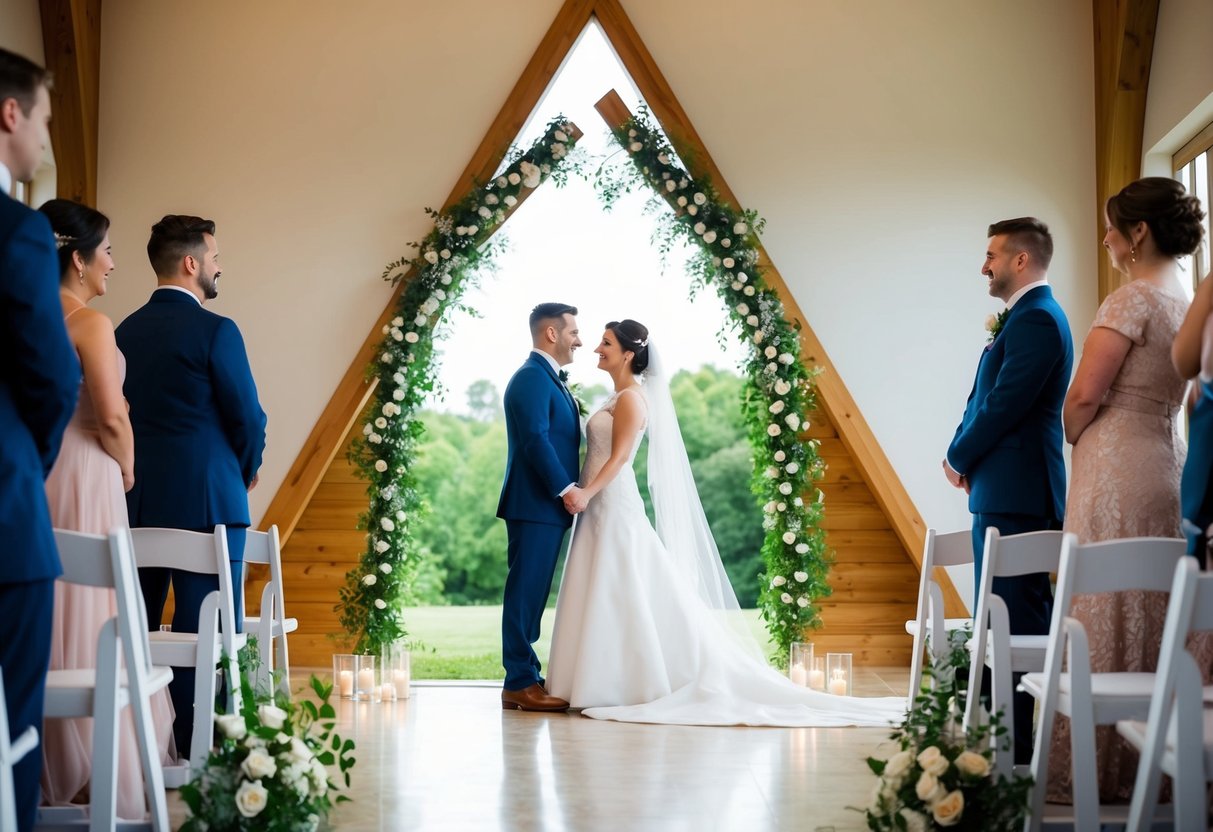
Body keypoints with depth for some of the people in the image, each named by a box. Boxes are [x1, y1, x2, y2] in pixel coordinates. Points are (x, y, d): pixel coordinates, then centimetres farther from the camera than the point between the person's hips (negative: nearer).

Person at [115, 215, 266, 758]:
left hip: (136, 499, 7)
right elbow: (248, 418, -10)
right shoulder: (214, 330, -11)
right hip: (206, 499, -7)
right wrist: (246, 472, 9)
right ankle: (201, 751, 2)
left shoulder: (126, 331, 9)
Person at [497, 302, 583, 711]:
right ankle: (521, 683, -3)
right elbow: (535, 439, -21)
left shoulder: (549, 379, 21)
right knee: (525, 593, -6)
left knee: (531, 595, 11)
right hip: (534, 505, -10)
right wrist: (566, 489, -21)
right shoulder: (532, 377, -12)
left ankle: (523, 679, 16)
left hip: (548, 507, 10)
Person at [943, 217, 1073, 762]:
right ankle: (1009, 735, 20)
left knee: (1013, 616, -8)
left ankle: (1016, 744, -3)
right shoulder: (1027, 316, 19)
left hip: (1013, 492, -11)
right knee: (1013, 615, 13)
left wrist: (958, 460, -4)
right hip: (1011, 489, 11)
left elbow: (1003, 404, -18)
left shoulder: (1035, 319, -13)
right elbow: (988, 398, 18)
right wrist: (966, 459, 4)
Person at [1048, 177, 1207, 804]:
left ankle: (1098, 771, 4)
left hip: (1116, 468, -9)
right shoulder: (1186, 302, 13)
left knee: (1103, 618, -2)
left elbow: (1084, 396, -18)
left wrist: (1075, 441, 2)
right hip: (1167, 464, 9)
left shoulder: (1131, 300, -13)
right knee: (1155, 623, 12)